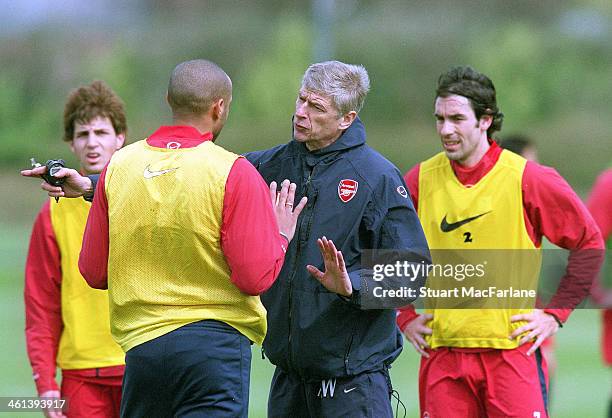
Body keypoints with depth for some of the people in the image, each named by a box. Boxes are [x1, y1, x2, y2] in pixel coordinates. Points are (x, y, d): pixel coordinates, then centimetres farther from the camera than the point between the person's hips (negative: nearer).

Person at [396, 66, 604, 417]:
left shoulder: (526, 179, -3)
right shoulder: (420, 181, 5)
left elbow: (589, 243, 4)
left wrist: (556, 313, 0)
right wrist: (404, 316, 11)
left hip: (512, 349, -3)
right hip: (443, 353, 3)